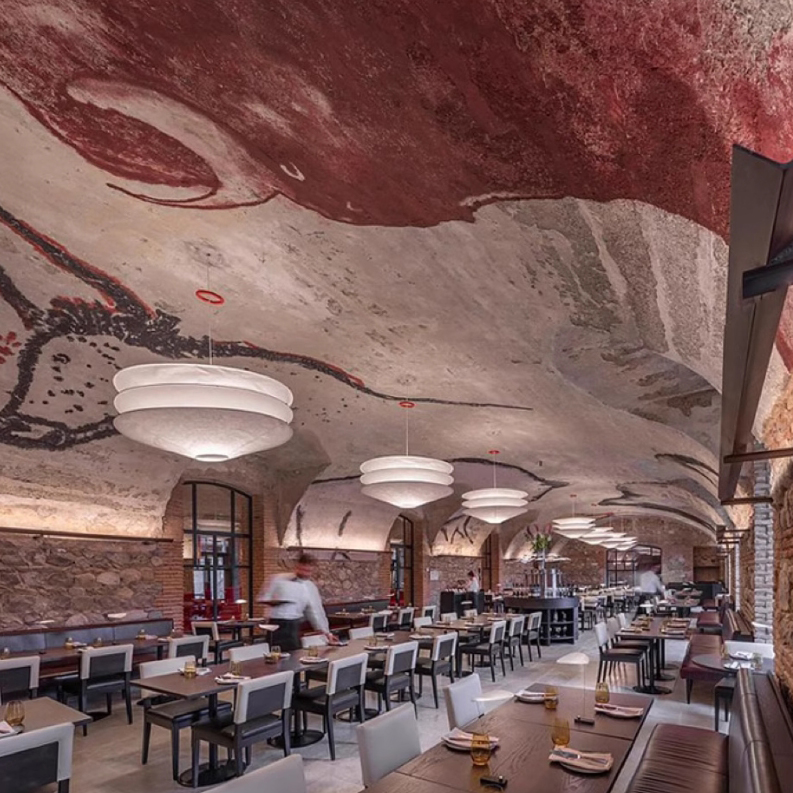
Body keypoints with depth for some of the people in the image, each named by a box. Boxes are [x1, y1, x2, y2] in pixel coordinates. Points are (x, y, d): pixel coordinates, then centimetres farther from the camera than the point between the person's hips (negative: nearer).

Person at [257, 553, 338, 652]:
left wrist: (326, 632, 10)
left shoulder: (311, 588, 8)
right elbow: (262, 597, 4)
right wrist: (273, 601, -15)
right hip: (276, 624, -2)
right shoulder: (279, 579, 0)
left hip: (294, 625, 3)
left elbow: (316, 611, 11)